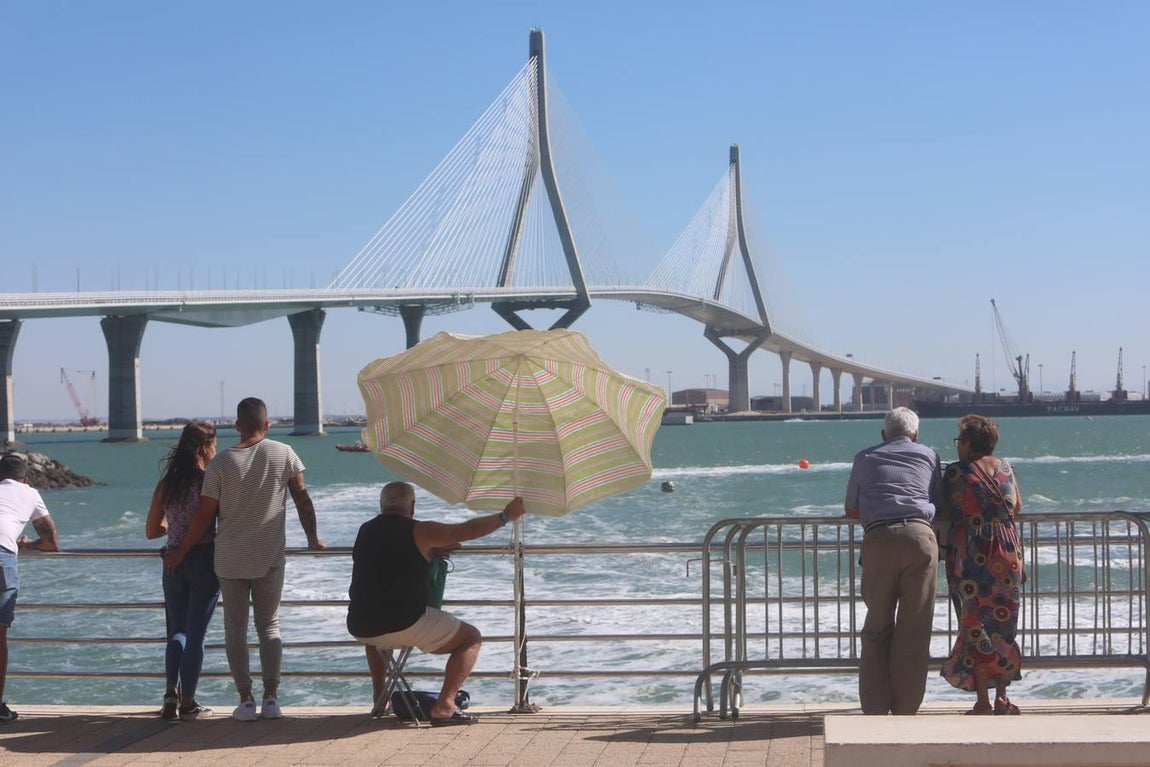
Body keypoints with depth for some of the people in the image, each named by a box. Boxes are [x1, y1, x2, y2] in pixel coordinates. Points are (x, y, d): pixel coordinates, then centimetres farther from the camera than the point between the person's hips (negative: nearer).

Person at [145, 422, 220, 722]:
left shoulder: (166, 484, 5)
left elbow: (151, 531, 11)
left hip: (174, 562, 4)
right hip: (204, 560, -4)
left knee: (177, 630, 16)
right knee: (196, 633, 4)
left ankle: (171, 694, -2)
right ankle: (187, 702, 6)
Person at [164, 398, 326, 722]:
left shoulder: (220, 462, -5)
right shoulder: (283, 454, -3)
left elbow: (204, 515, -4)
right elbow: (302, 500, 3)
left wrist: (180, 551, 8)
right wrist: (313, 539, 16)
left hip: (230, 561, -1)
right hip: (270, 559, 1)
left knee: (235, 628, 7)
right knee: (269, 626, 10)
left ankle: (246, 700, 3)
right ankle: (271, 698, 2)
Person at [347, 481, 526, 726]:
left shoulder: (366, 531, 13)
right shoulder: (418, 532, -4)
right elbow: (468, 530, -3)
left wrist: (432, 550, 29)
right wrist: (505, 516, 9)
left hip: (360, 629, 6)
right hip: (405, 624, -6)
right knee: (471, 638, 10)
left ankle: (379, 697, 39)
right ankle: (444, 706, -4)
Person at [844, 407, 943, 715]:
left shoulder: (865, 458, 22)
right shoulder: (928, 455, 22)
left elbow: (851, 510, 26)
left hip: (878, 539, 0)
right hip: (920, 536, 0)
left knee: (877, 629, 8)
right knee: (914, 630, 3)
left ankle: (875, 710, 5)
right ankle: (905, 711, 3)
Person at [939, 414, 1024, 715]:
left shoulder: (956, 472, -7)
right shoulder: (1005, 468, 7)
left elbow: (946, 513, -4)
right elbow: (1017, 507, 16)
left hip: (972, 558, -4)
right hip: (1008, 554, 4)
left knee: (975, 626, 2)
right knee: (1003, 627, 13)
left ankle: (983, 702, 0)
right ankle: (1001, 698, 14)